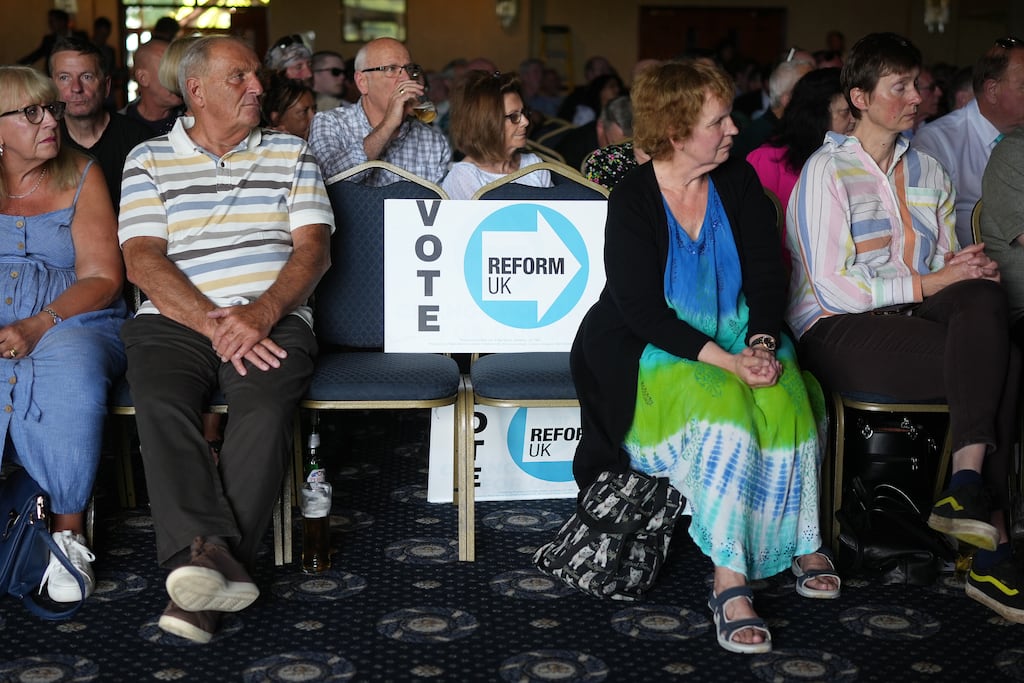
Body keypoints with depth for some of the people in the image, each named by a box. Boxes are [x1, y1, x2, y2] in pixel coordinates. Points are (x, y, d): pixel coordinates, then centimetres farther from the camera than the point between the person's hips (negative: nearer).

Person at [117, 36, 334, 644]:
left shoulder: (290, 154, 18)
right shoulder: (149, 160, 14)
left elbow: (314, 249, 7)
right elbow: (143, 261, 2)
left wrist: (261, 312, -12)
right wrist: (215, 323, -13)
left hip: (272, 320, 0)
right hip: (176, 319, 0)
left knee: (267, 405, -32)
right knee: (159, 404, -32)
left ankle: (198, 574, -35)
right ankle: (213, 557, -43)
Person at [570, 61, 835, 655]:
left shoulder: (738, 180, 4)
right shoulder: (633, 200, -8)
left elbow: (768, 273, 3)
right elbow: (642, 310, -15)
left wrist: (761, 344, -17)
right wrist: (724, 360, -25)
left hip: (741, 334, 4)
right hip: (658, 348, -4)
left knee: (785, 399, -28)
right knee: (722, 407, -33)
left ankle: (803, 540, -11)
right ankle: (730, 582, -30)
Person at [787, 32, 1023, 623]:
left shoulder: (928, 170, 20)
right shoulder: (828, 171, -1)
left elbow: (949, 263, 19)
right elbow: (832, 289, -11)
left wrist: (973, 268, -4)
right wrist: (927, 282, -14)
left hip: (911, 320, 6)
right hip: (840, 332, -5)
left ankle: (967, 485, -32)